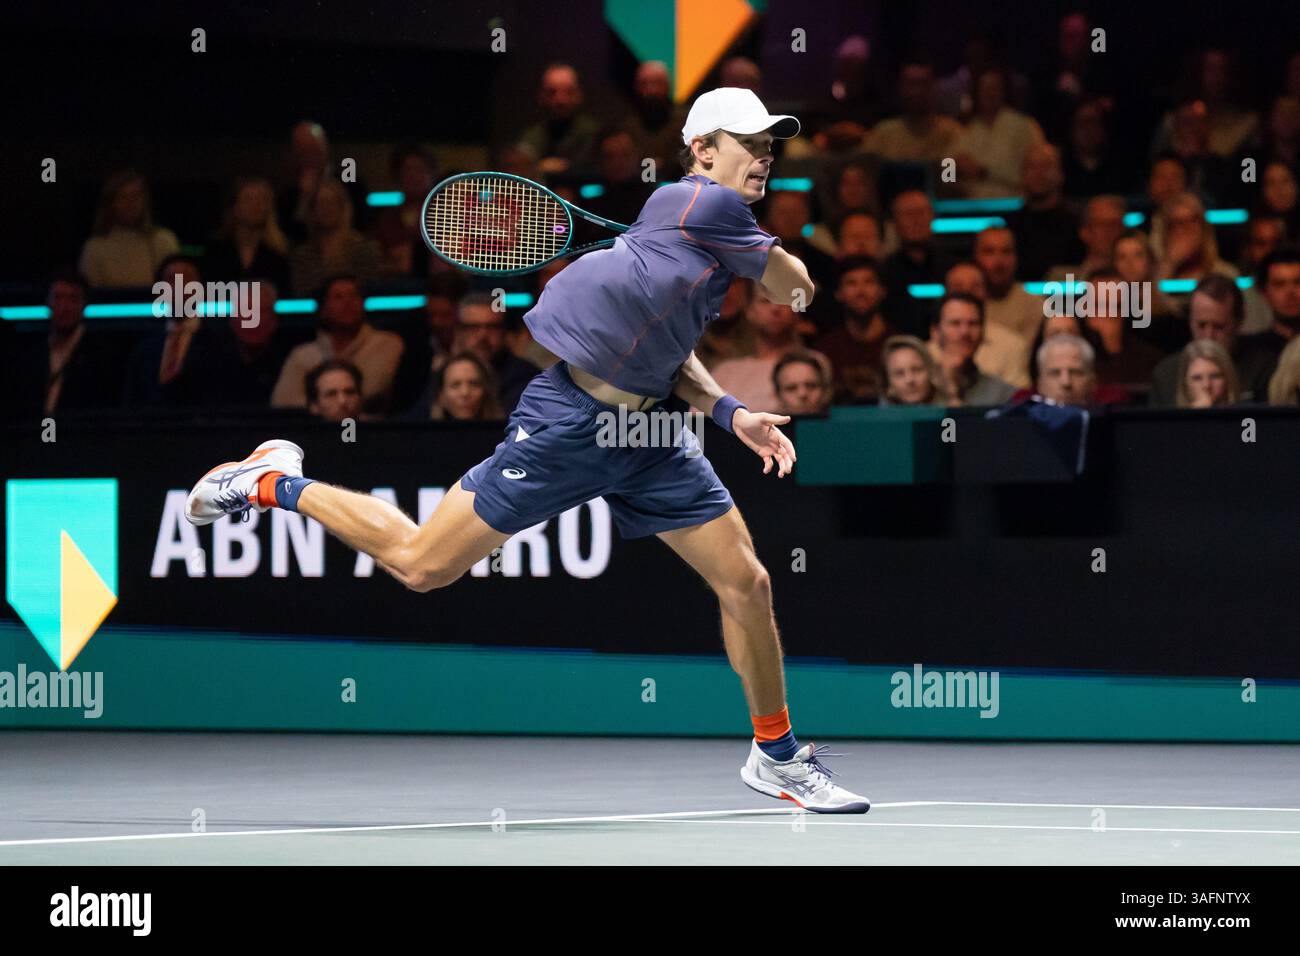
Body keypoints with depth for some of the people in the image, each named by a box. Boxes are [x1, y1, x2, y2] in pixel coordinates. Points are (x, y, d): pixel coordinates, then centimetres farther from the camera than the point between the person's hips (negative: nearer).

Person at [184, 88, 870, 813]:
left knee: (747, 584, 6)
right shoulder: (709, 207, -15)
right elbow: (798, 289, -6)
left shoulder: (712, 220, 13)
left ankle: (777, 756, 23)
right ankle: (276, 484, 20)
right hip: (570, 420, -9)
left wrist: (733, 414, 6)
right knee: (422, 564, -1)